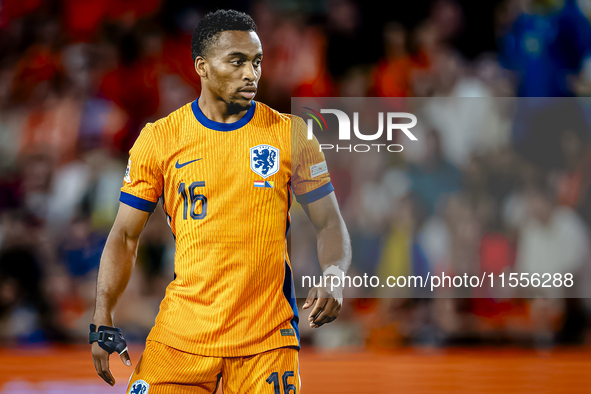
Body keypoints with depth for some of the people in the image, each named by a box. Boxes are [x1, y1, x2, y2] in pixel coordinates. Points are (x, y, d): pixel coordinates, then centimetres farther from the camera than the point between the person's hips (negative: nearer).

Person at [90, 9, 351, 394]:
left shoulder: (290, 134, 2)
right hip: (182, 332, 0)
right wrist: (103, 323, -3)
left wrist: (333, 280, -15)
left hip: (268, 336, 0)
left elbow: (329, 223, 6)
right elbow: (125, 235, 7)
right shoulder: (159, 138, 3)